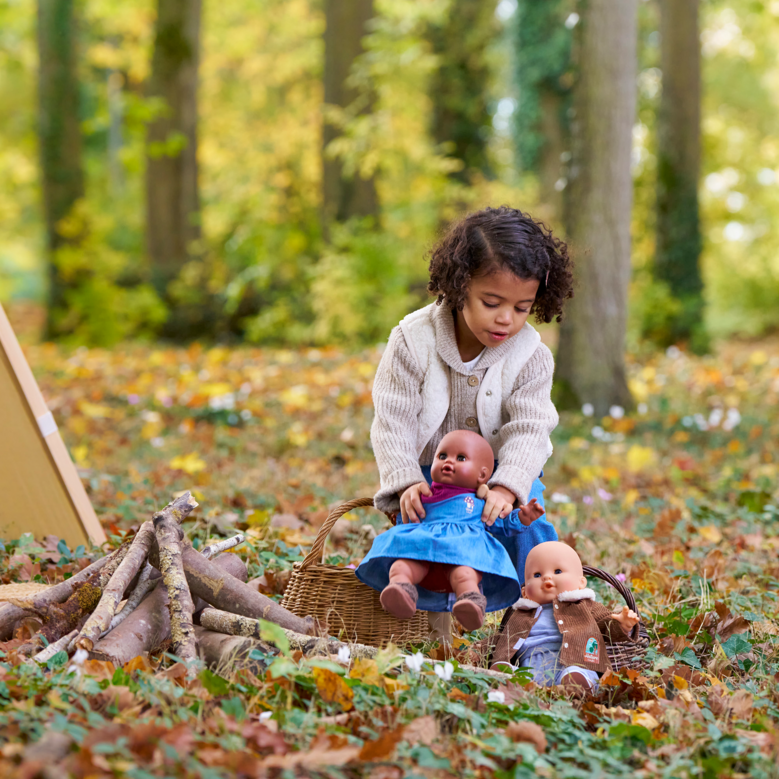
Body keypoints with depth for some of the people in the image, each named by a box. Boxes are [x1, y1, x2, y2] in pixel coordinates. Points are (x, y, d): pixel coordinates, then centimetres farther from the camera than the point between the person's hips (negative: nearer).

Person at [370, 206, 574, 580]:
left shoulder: (531, 356, -13)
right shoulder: (414, 342, -17)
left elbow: (527, 430, -20)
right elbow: (393, 421, -15)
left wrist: (506, 489, -37)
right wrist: (405, 481, -30)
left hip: (506, 472, 0)